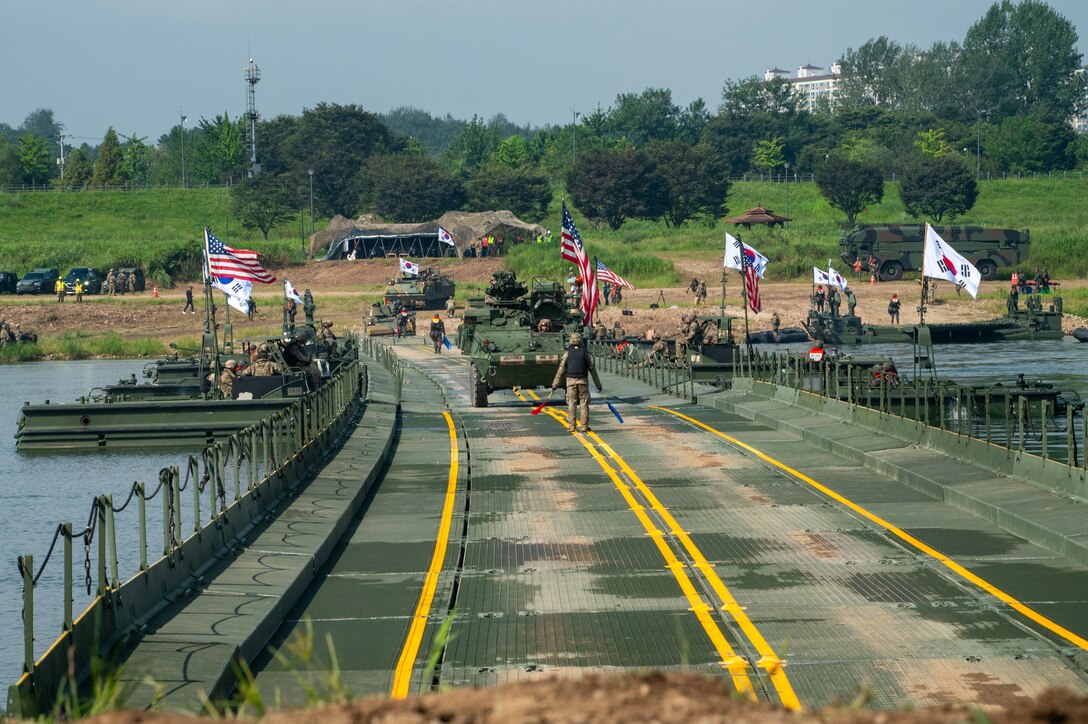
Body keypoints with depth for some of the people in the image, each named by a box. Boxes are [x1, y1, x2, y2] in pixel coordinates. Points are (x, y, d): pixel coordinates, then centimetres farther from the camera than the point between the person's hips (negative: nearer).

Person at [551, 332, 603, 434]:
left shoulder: (567, 353, 1)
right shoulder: (586, 353, 1)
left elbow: (561, 370, 0)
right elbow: (593, 370, 3)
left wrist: (555, 385, 5)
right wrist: (598, 385, 10)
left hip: (571, 381, 0)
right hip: (583, 381, 0)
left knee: (571, 403, 5)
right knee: (584, 404, 4)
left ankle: (572, 426, 3)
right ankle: (584, 426, 3)